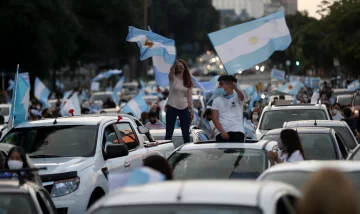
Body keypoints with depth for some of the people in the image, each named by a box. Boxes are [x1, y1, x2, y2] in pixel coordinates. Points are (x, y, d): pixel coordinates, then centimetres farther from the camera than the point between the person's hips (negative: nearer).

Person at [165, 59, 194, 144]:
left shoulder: (187, 80, 5)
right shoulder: (172, 78, -7)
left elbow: (189, 96, 7)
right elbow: (171, 72, -32)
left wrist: (191, 110, 3)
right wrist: (174, 64, -53)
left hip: (184, 108, 4)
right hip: (172, 108, -4)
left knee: (186, 133, 6)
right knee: (169, 133, -1)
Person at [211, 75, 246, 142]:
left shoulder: (237, 98, 9)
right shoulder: (217, 101, 15)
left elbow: (242, 96, -17)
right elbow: (214, 118, 7)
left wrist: (236, 88, -43)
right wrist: (222, 131, -10)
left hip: (237, 132, -2)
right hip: (222, 133, 2)